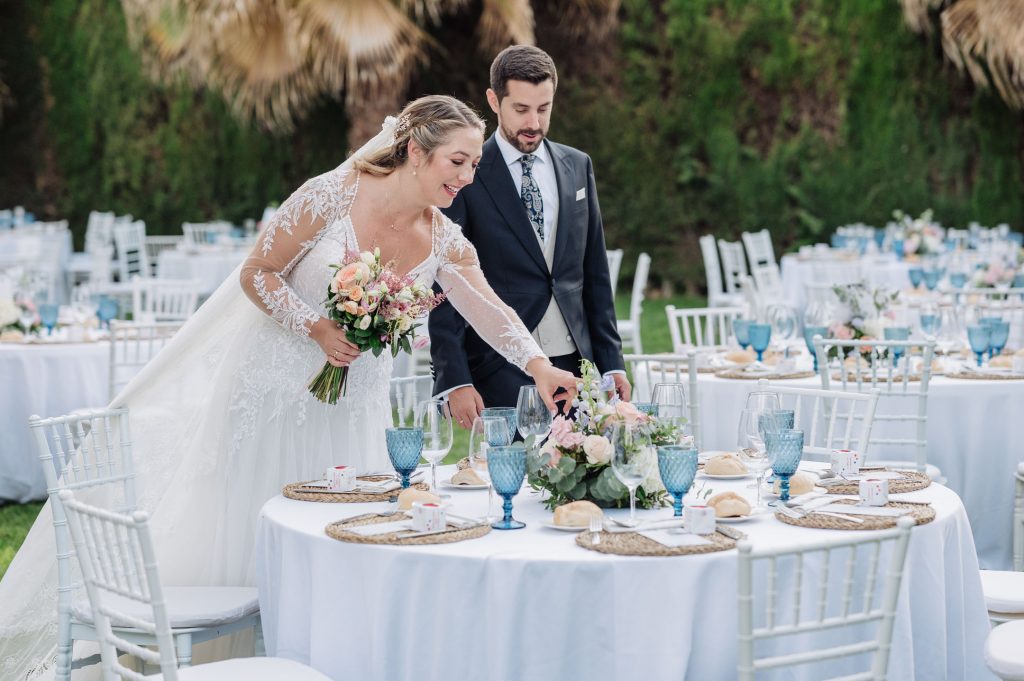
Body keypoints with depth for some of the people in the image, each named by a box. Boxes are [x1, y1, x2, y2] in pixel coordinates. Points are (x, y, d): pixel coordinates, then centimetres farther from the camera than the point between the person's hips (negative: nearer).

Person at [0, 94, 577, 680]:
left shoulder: (444, 242, -5)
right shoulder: (332, 196, -18)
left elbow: (493, 313, -15)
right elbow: (257, 276, -13)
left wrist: (542, 368, -31)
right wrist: (318, 329, -24)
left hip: (352, 398, 4)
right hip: (274, 376, -4)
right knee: (244, 524, 4)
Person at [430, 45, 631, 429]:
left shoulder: (577, 166, 12)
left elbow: (594, 274, 16)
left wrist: (611, 362, 10)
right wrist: (454, 381, -14)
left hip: (573, 365, 4)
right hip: (499, 375, -4)